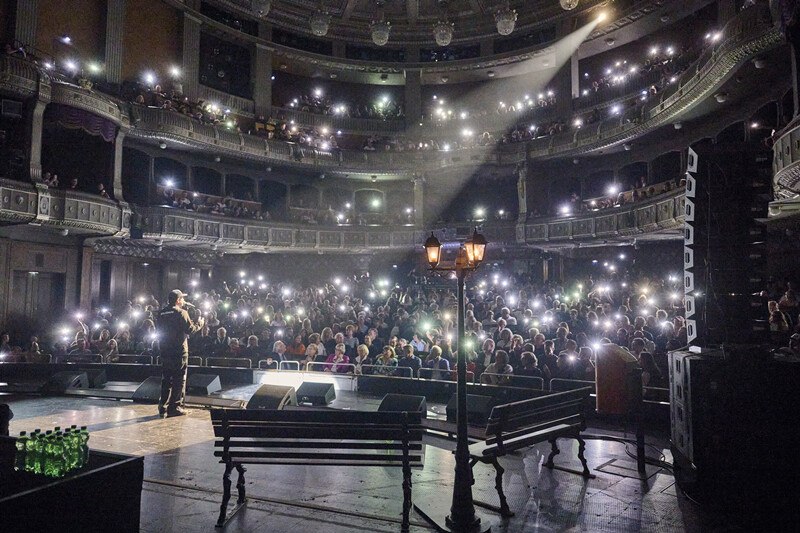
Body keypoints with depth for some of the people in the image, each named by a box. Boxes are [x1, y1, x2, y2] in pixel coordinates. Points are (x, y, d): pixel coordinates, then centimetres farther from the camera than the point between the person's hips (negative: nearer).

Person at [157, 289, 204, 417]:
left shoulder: (161, 313, 8)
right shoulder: (181, 312, -12)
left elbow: (160, 330, 15)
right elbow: (190, 329, -15)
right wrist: (199, 324, 4)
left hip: (165, 350, 6)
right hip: (179, 351, -6)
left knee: (166, 379, 13)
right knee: (179, 379, 2)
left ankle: (163, 407, 15)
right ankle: (175, 407, 4)